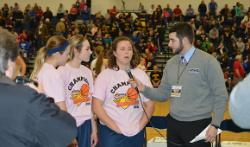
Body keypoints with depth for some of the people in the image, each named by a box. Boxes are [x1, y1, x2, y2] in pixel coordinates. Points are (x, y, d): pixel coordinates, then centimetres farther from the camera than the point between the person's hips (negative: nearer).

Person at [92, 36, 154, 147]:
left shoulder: (141, 75, 5)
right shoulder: (104, 75, -4)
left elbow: (149, 104, 7)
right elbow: (96, 106, -8)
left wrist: (140, 126, -6)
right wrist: (116, 128, -13)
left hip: (136, 133, 3)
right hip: (111, 133, -3)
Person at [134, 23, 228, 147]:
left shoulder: (207, 61, -9)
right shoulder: (171, 63, 7)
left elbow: (221, 95, -9)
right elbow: (163, 93, 9)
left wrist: (215, 124, -12)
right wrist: (144, 89, -8)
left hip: (198, 125, -5)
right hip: (173, 124, 5)